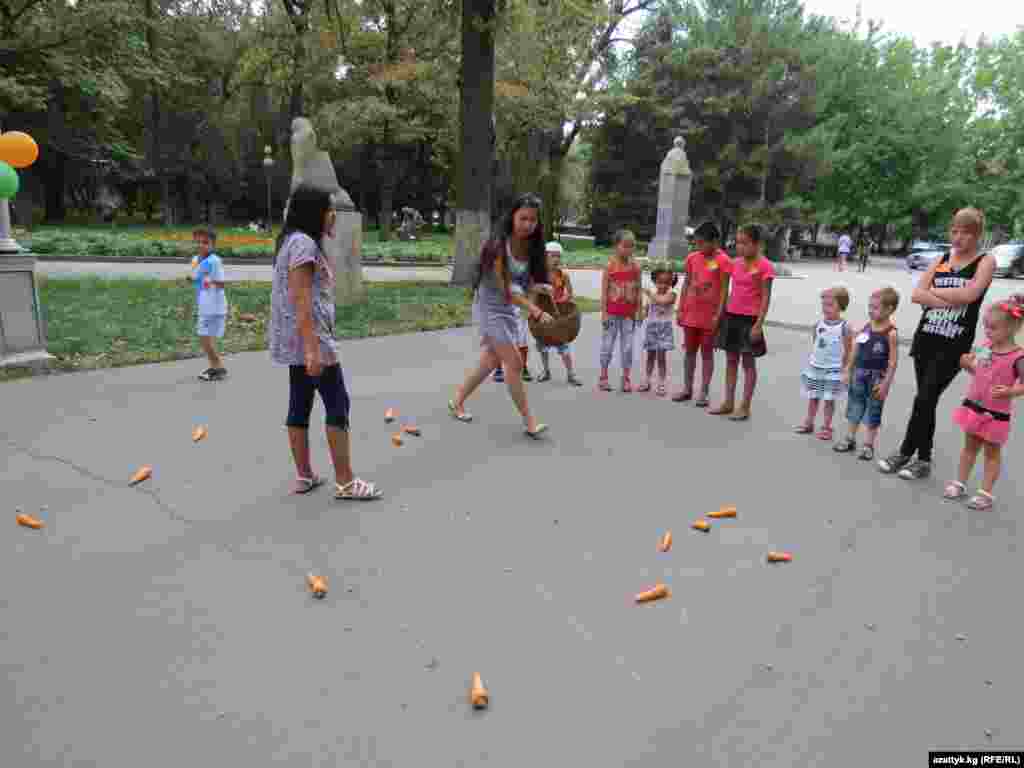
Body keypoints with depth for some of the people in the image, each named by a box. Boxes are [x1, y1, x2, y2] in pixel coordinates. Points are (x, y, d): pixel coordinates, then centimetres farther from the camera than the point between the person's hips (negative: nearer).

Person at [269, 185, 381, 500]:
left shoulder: (295, 241, 19)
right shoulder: (304, 243, -14)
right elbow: (301, 300, -21)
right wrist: (312, 348, -25)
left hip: (296, 340, 10)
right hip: (309, 337, -10)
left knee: (300, 405, 11)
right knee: (338, 404, -6)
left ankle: (304, 476, 19)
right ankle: (345, 482, -1)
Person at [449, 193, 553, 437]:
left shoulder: (531, 248, -2)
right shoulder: (498, 247, -24)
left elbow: (528, 282, 6)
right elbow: (505, 290, -27)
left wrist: (541, 287, -16)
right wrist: (536, 311, -34)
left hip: (510, 309, 8)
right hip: (490, 308, -8)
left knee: (490, 362, 14)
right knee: (514, 363, -9)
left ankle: (457, 401, 32)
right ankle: (529, 421, -1)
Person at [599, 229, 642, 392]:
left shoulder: (635, 268, 3)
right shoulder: (610, 266, -6)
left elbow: (638, 291, 5)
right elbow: (604, 291, -7)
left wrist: (638, 312, 2)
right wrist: (604, 313, -11)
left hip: (629, 314, 3)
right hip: (612, 312, -3)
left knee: (627, 346, 4)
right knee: (607, 345, 4)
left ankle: (626, 379, 13)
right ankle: (603, 377, 14)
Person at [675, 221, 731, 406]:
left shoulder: (723, 260, -10)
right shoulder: (692, 258, 5)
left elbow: (724, 289, -10)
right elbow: (686, 284, 10)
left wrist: (718, 314, -15)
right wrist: (680, 310, 6)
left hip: (710, 315, -5)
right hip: (691, 313, 5)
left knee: (707, 352, 4)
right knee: (689, 350, 11)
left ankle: (704, 392, 11)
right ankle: (687, 389, 21)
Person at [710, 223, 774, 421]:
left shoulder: (764, 266, -11)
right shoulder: (735, 263, 9)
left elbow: (766, 298, -12)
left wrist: (759, 324, -17)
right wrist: (724, 314, 12)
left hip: (749, 319, -7)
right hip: (731, 316, 7)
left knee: (748, 362, 3)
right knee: (731, 360, 11)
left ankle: (745, 407, 10)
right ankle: (728, 403, 20)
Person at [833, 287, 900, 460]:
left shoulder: (890, 333, -14)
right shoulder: (865, 327, 2)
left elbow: (893, 361, -14)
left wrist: (886, 383, -17)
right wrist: (849, 372, 10)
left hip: (877, 377, -5)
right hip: (859, 374, 5)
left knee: (873, 412, 6)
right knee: (854, 407, 13)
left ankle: (868, 445, 16)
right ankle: (850, 439, 25)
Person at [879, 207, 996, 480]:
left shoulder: (985, 261, -1)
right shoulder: (940, 260, 10)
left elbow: (969, 294, -17)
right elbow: (916, 295, -2)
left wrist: (934, 292, -5)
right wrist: (950, 301, -13)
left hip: (954, 345, -4)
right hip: (926, 338, 4)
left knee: (924, 399, -9)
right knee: (927, 400, 9)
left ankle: (905, 453, 6)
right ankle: (923, 459, 18)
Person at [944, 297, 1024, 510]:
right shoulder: (984, 346, -1)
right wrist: (967, 364, -5)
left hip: (996, 413, -6)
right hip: (973, 406, 6)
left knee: (992, 452, 9)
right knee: (970, 446, 17)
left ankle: (986, 493, 18)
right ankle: (960, 484, 28)